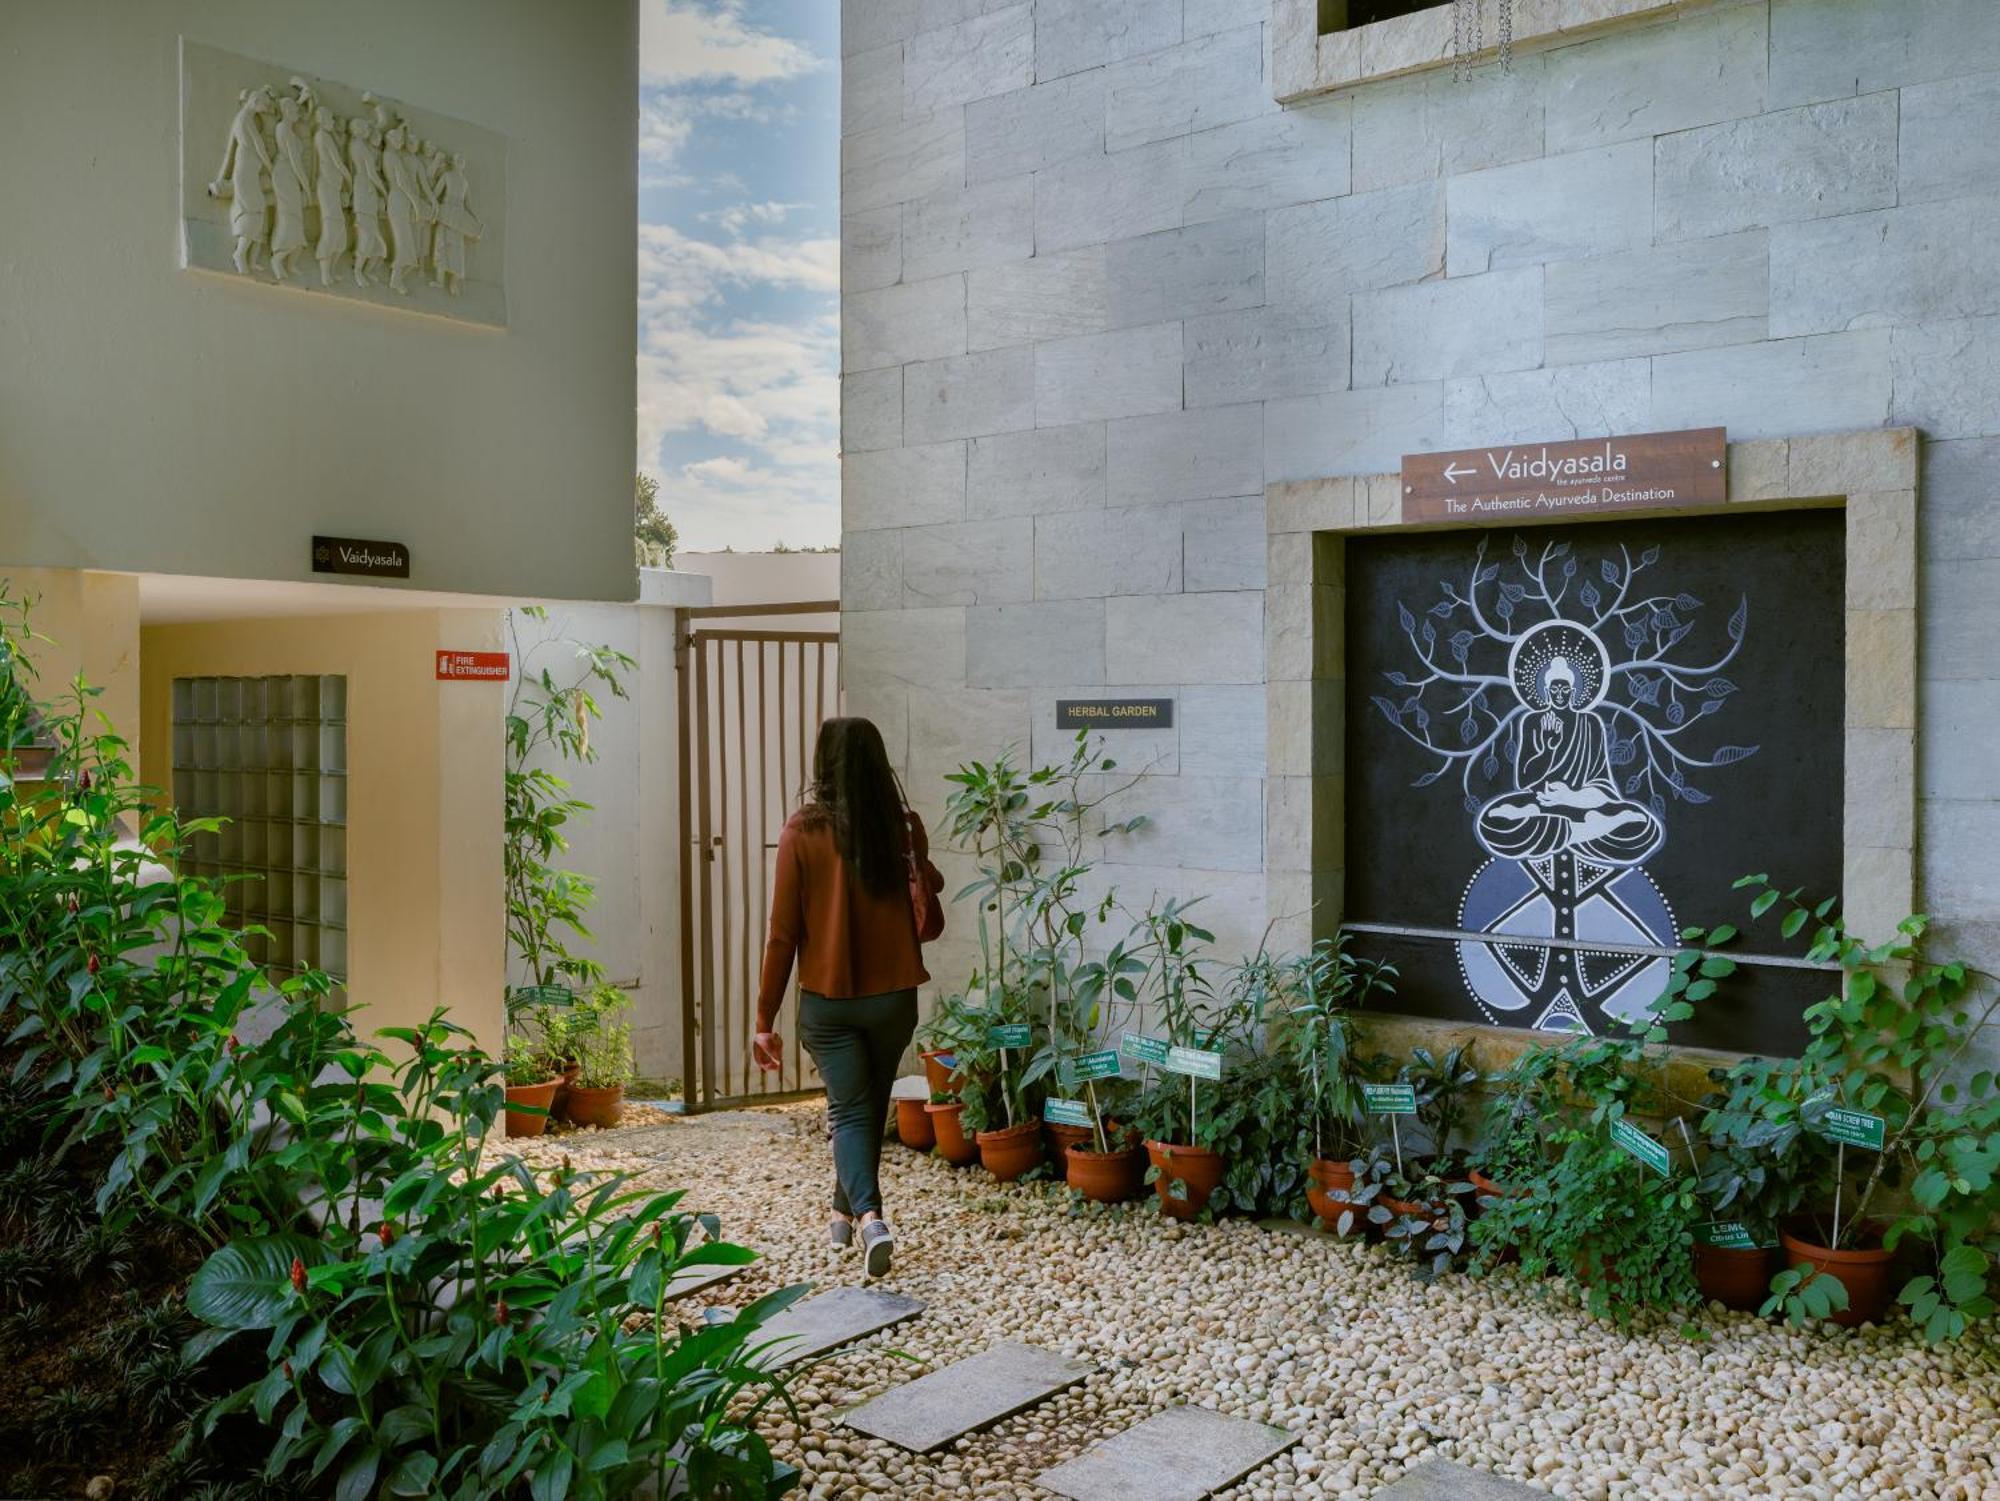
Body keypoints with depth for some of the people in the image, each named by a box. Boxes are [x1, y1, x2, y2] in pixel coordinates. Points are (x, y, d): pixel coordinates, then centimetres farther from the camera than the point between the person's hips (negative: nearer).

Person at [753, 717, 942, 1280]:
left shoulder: (803, 832, -11)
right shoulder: (905, 828, -6)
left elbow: (783, 932, -9)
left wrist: (765, 1018, -2)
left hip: (828, 1000, -2)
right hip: (893, 996, 2)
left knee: (850, 1111, 5)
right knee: (871, 1106, 20)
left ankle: (869, 1216, -17)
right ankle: (846, 1211, 35)